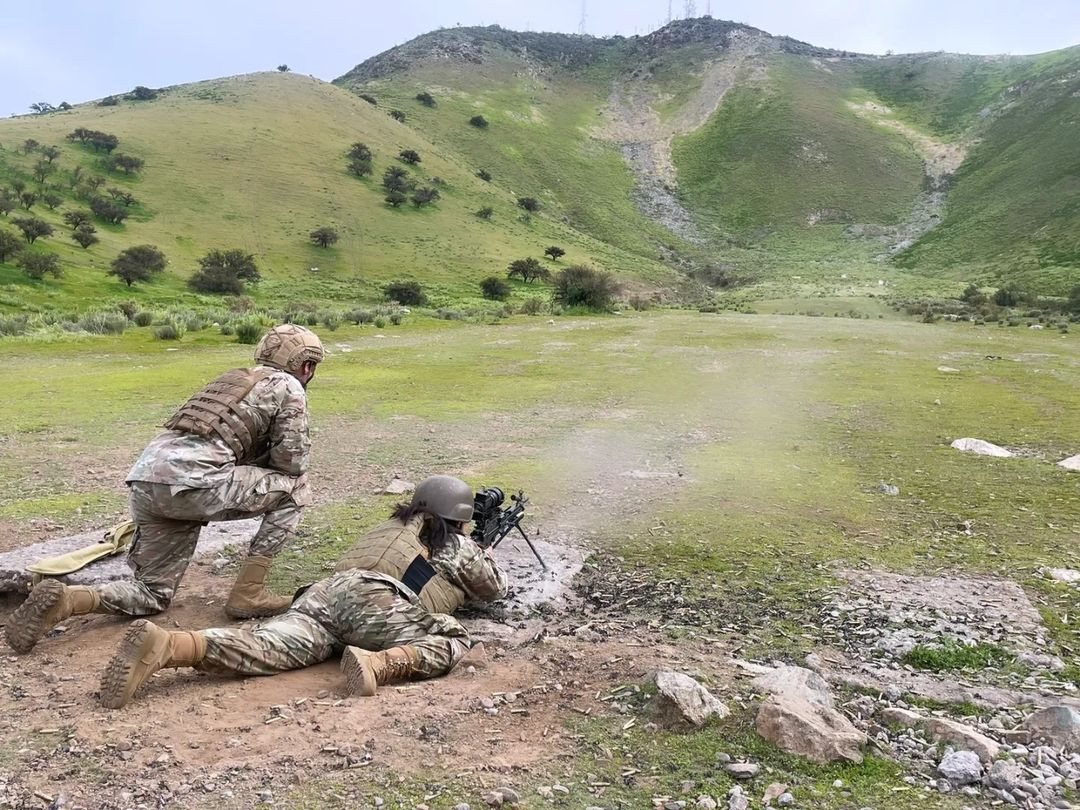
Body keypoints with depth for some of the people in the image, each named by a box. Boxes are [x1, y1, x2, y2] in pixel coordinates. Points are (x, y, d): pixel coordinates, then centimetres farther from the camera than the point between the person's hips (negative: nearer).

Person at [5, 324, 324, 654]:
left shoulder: (235, 379, 31)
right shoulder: (288, 387, 7)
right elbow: (291, 462, 4)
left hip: (146, 479, 8)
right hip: (191, 481, -8)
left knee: (154, 593, 19)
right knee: (295, 488, 9)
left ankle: (62, 600, -3)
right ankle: (248, 593, 8)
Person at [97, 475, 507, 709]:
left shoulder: (394, 526, 39)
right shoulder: (460, 546, 23)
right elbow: (495, 589, 40)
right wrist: (486, 557, 61)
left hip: (325, 593, 6)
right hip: (371, 601, -6)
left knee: (265, 647, -17)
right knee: (452, 640, -2)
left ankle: (165, 645, -44)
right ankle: (377, 665, -31)